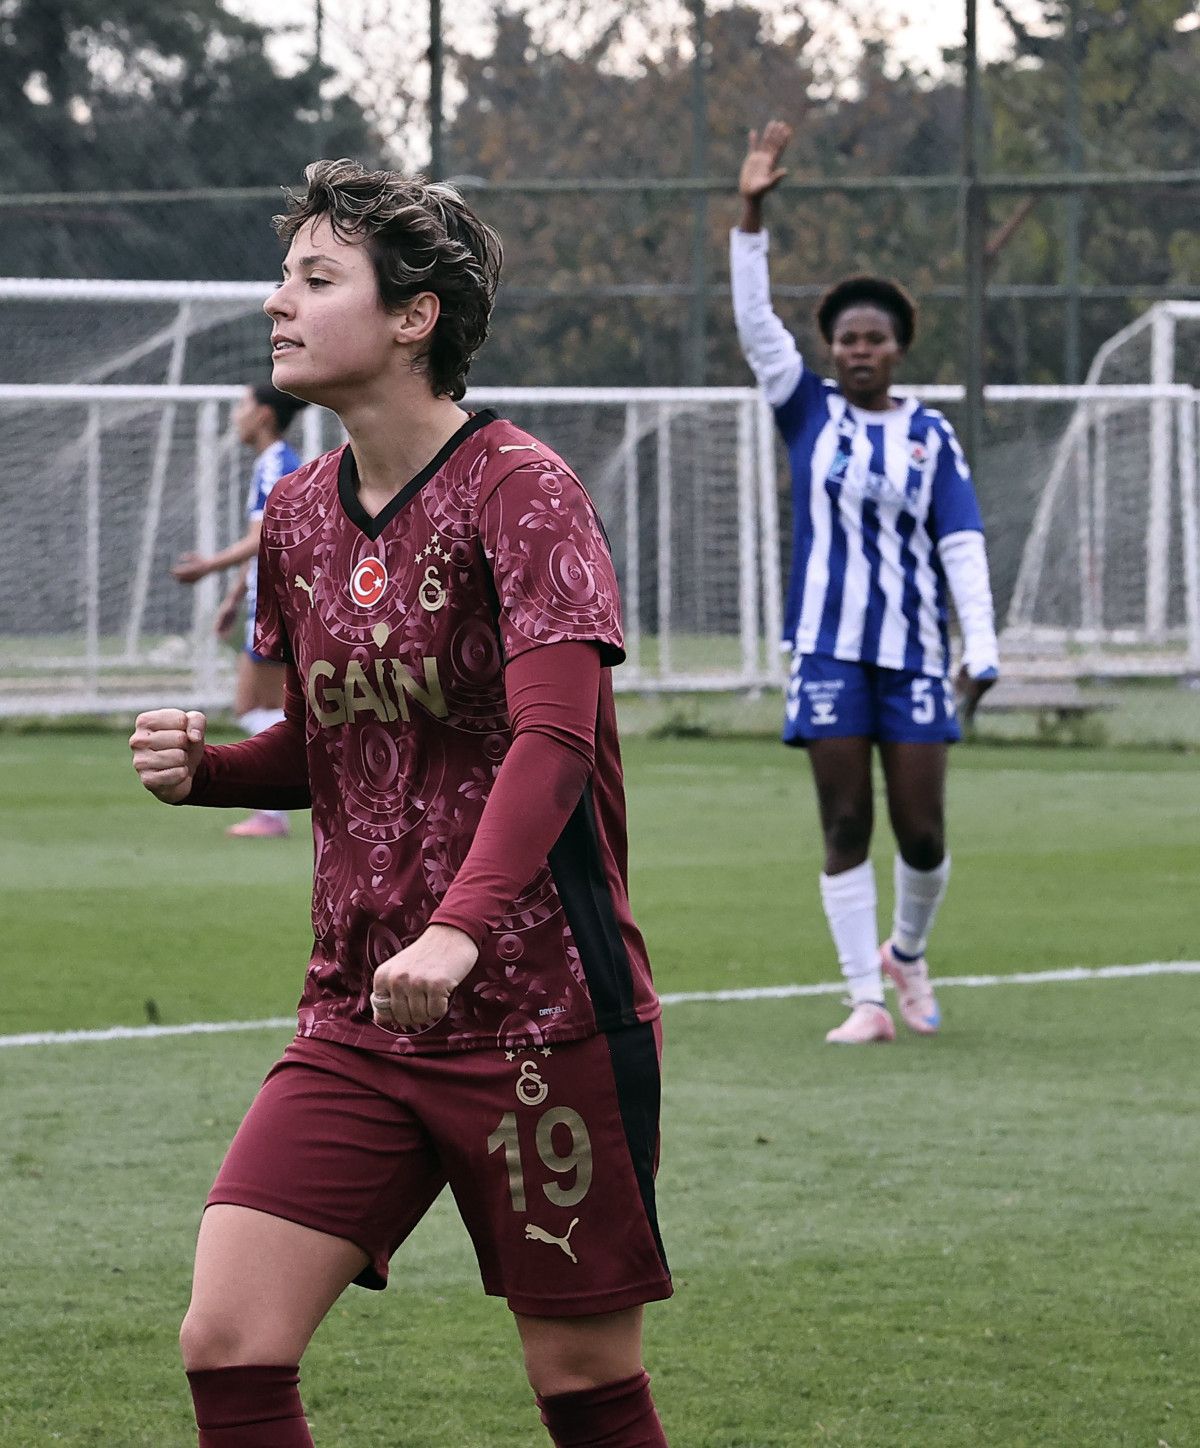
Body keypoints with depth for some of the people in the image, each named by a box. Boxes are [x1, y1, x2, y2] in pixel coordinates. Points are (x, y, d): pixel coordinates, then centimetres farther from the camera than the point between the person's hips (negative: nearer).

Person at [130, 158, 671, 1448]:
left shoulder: (517, 491, -11)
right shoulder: (299, 516, 11)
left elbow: (553, 738, -23)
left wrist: (460, 927, -38)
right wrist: (204, 767, 1)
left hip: (540, 1014, -6)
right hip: (354, 1020, 6)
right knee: (227, 1343, -10)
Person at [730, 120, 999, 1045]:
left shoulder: (931, 435, 4)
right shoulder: (811, 413, 5)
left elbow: (963, 545, 1)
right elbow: (755, 323, -3)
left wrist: (982, 649, -8)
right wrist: (753, 216, -13)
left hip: (917, 654, 0)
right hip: (829, 649, 0)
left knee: (923, 835, 0)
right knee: (845, 829, -2)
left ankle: (908, 952, 28)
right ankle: (867, 1001, 3)